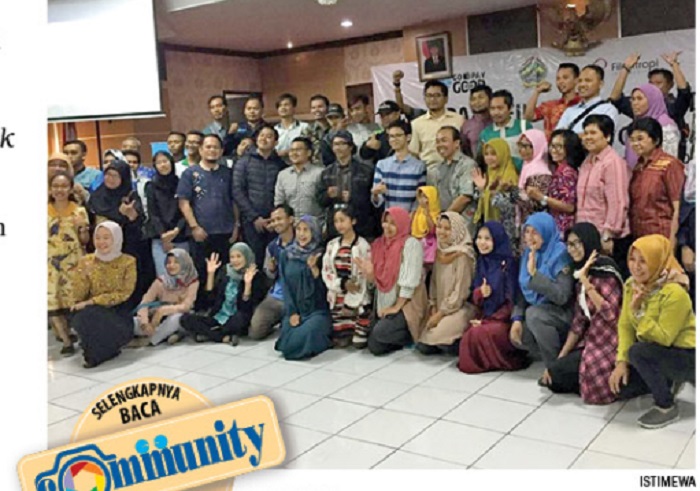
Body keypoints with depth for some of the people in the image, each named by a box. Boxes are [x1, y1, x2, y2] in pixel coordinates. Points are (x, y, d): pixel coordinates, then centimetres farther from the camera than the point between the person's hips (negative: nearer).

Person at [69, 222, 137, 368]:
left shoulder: (128, 262, -4)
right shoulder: (86, 261, 2)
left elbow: (124, 294, -12)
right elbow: (78, 296, -3)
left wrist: (92, 302, -20)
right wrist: (83, 274, -20)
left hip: (117, 312, -2)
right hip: (91, 313, 2)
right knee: (85, 316, -32)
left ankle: (96, 354, -1)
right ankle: (108, 348, -7)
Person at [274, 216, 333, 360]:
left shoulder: (321, 255, -3)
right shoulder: (286, 255, 7)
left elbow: (324, 287, -8)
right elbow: (286, 286, 5)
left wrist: (314, 267, -22)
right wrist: (292, 313, -5)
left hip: (318, 311, -3)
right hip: (294, 310, 3)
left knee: (302, 340, -29)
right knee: (287, 344, -19)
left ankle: (322, 339, 4)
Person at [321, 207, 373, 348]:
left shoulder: (363, 245, -7)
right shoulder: (332, 244, 9)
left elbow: (366, 275, -11)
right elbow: (326, 271, 6)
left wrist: (350, 302, -14)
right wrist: (342, 284, -13)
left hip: (358, 299, -4)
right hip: (337, 298, 4)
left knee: (358, 342, -7)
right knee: (338, 341, 0)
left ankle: (361, 334, 26)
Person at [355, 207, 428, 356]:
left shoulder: (411, 244, -13)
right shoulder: (380, 244, 7)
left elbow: (410, 280, -17)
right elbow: (378, 280, 9)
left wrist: (397, 307, -16)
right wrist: (369, 274, -13)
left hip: (406, 305, -7)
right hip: (384, 303, 7)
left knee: (380, 332, -24)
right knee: (374, 348, 3)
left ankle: (411, 335, 3)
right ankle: (402, 335, 26)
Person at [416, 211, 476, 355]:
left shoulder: (463, 255, -15)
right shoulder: (439, 251, 6)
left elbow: (460, 291, -17)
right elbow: (434, 282, 9)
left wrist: (441, 314, -17)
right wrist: (433, 308, -3)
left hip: (460, 308, -6)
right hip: (440, 308, 7)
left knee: (438, 336, -29)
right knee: (423, 346, -9)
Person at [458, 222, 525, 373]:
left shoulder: (508, 264, -9)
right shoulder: (481, 262, 8)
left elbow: (511, 300, -11)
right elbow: (475, 298, 11)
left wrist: (487, 321, -14)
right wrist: (479, 293, -14)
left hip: (503, 318, -5)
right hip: (484, 315, 5)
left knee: (480, 333, -30)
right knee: (468, 335, -22)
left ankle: (499, 360, -6)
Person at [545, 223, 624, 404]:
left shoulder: (605, 271, -14)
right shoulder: (581, 273, 9)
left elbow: (610, 314, -26)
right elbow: (578, 320, 9)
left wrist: (586, 284, -25)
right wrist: (560, 357, 5)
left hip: (609, 342, -8)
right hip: (591, 338, 8)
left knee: (558, 374, -16)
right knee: (553, 380, -3)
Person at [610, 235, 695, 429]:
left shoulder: (674, 293, -28)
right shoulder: (631, 285, -6)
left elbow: (663, 339, -29)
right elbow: (625, 325, -5)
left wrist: (638, 312, -38)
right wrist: (622, 362, -13)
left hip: (687, 356, -7)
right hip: (657, 353, 8)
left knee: (638, 352, -33)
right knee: (620, 386, -4)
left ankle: (667, 407, -11)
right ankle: (669, 381, 21)